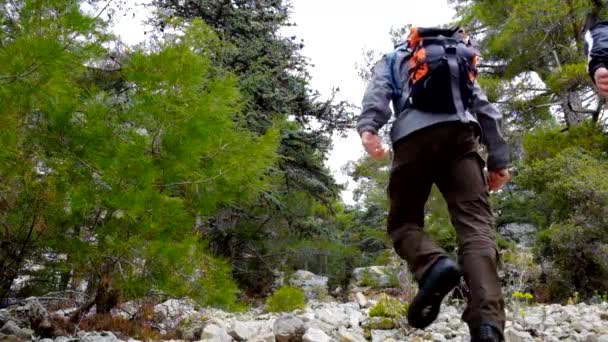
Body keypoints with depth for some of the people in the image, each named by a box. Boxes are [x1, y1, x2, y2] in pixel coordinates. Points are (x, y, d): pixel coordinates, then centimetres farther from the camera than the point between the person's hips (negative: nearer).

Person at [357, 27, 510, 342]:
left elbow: (379, 88, 6)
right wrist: (498, 159, 21)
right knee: (476, 223, -10)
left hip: (414, 135, -2)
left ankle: (433, 266, -26)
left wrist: (368, 128, -12)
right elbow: (484, 108, 28)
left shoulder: (391, 59, 30)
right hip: (461, 133, 2)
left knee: (403, 221, 8)